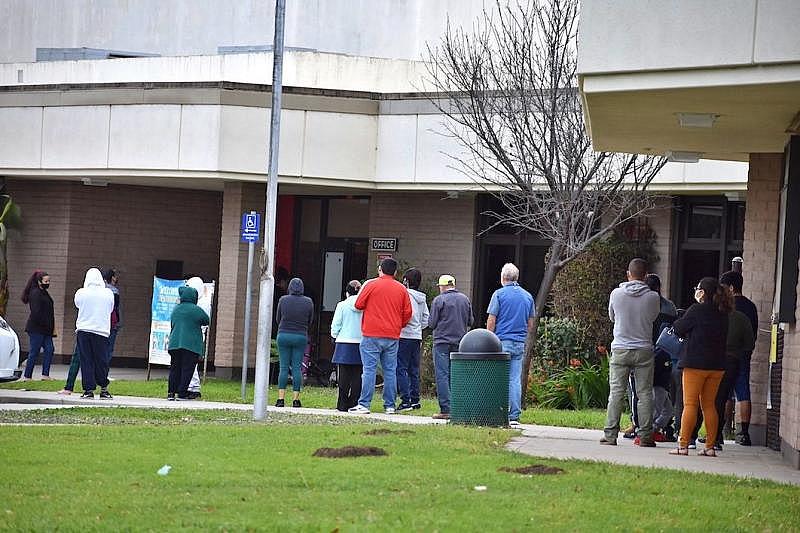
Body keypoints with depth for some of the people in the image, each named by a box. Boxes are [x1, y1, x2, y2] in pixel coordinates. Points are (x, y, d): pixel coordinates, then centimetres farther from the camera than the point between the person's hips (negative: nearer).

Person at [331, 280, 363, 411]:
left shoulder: (342, 305, -3)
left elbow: (335, 326, -1)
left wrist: (335, 335, 18)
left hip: (345, 344, -2)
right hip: (361, 343, 2)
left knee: (344, 377, 2)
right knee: (357, 376, 5)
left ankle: (343, 404, 0)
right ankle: (354, 403, 2)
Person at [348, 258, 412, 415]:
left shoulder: (371, 285, -5)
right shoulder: (401, 289, 6)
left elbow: (359, 305, -1)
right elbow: (407, 313, 8)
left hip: (372, 335, -3)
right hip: (393, 337, 3)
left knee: (369, 370, -4)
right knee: (390, 371, 7)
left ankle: (364, 404, -7)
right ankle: (390, 406, 8)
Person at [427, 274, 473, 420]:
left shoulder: (439, 300, -7)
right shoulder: (465, 300, 8)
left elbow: (432, 323, -6)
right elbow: (470, 321, 12)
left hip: (442, 342, -5)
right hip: (461, 342, 5)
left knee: (442, 375, -4)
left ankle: (445, 409, -10)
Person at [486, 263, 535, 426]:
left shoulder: (499, 294, -4)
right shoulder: (528, 296, 11)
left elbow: (491, 321, -6)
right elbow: (530, 324, 15)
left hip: (502, 341, -5)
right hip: (520, 344, 5)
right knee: (515, 380, 4)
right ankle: (514, 416, 1)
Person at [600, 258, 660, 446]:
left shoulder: (616, 294, -5)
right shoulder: (653, 297, -6)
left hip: (620, 350, 0)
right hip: (644, 350, 0)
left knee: (616, 392, 2)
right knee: (645, 393, 4)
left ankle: (610, 434, -2)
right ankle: (645, 436, 3)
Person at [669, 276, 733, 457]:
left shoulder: (697, 309, -10)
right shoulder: (722, 313, 8)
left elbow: (678, 329, -6)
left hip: (695, 363, -6)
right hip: (717, 365, 6)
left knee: (690, 404, -3)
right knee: (709, 405, 12)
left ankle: (683, 445, -6)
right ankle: (710, 447, 9)